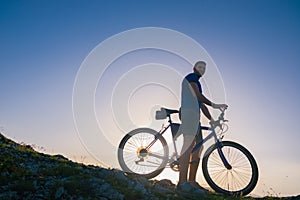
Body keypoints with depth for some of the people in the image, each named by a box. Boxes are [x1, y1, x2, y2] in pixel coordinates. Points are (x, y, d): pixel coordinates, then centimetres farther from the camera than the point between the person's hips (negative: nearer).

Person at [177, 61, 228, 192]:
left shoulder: (197, 82, 32)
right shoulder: (191, 77, 4)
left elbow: (201, 104, 27)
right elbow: (197, 95, -12)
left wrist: (212, 120, 21)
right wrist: (214, 105, -14)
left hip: (194, 115, 10)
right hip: (188, 112, -10)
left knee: (199, 146, 4)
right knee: (189, 144, -20)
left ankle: (192, 181, 5)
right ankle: (182, 182, -23)